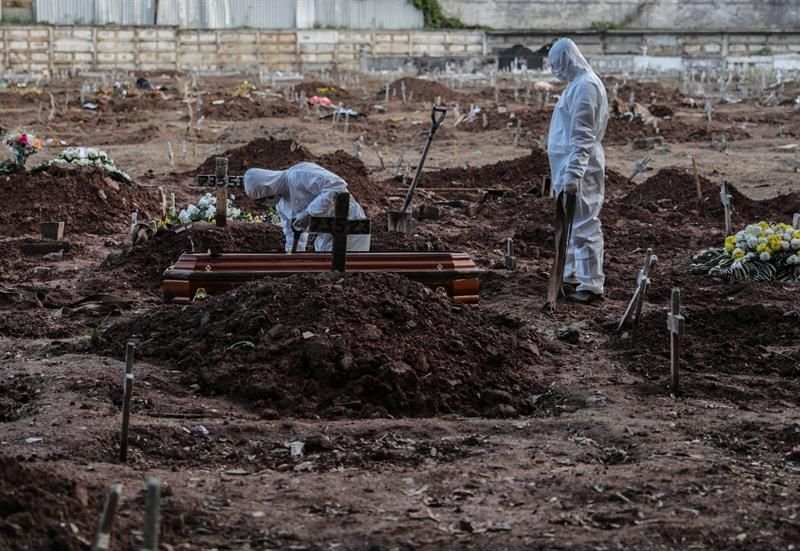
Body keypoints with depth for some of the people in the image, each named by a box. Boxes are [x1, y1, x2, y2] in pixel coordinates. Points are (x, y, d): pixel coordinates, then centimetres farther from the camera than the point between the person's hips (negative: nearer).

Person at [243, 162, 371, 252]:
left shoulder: (297, 175, -21)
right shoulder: (281, 204, 9)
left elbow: (337, 185, -32)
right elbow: (292, 237, 18)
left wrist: (309, 214, -31)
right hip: (327, 236, 10)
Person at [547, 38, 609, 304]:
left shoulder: (585, 86, -16)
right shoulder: (578, 84, 16)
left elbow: (582, 137, -23)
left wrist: (572, 173, -27)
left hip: (579, 167, -11)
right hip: (570, 165, 11)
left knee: (583, 225, -8)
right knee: (572, 223, 17)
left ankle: (591, 284, -6)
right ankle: (572, 275, 27)